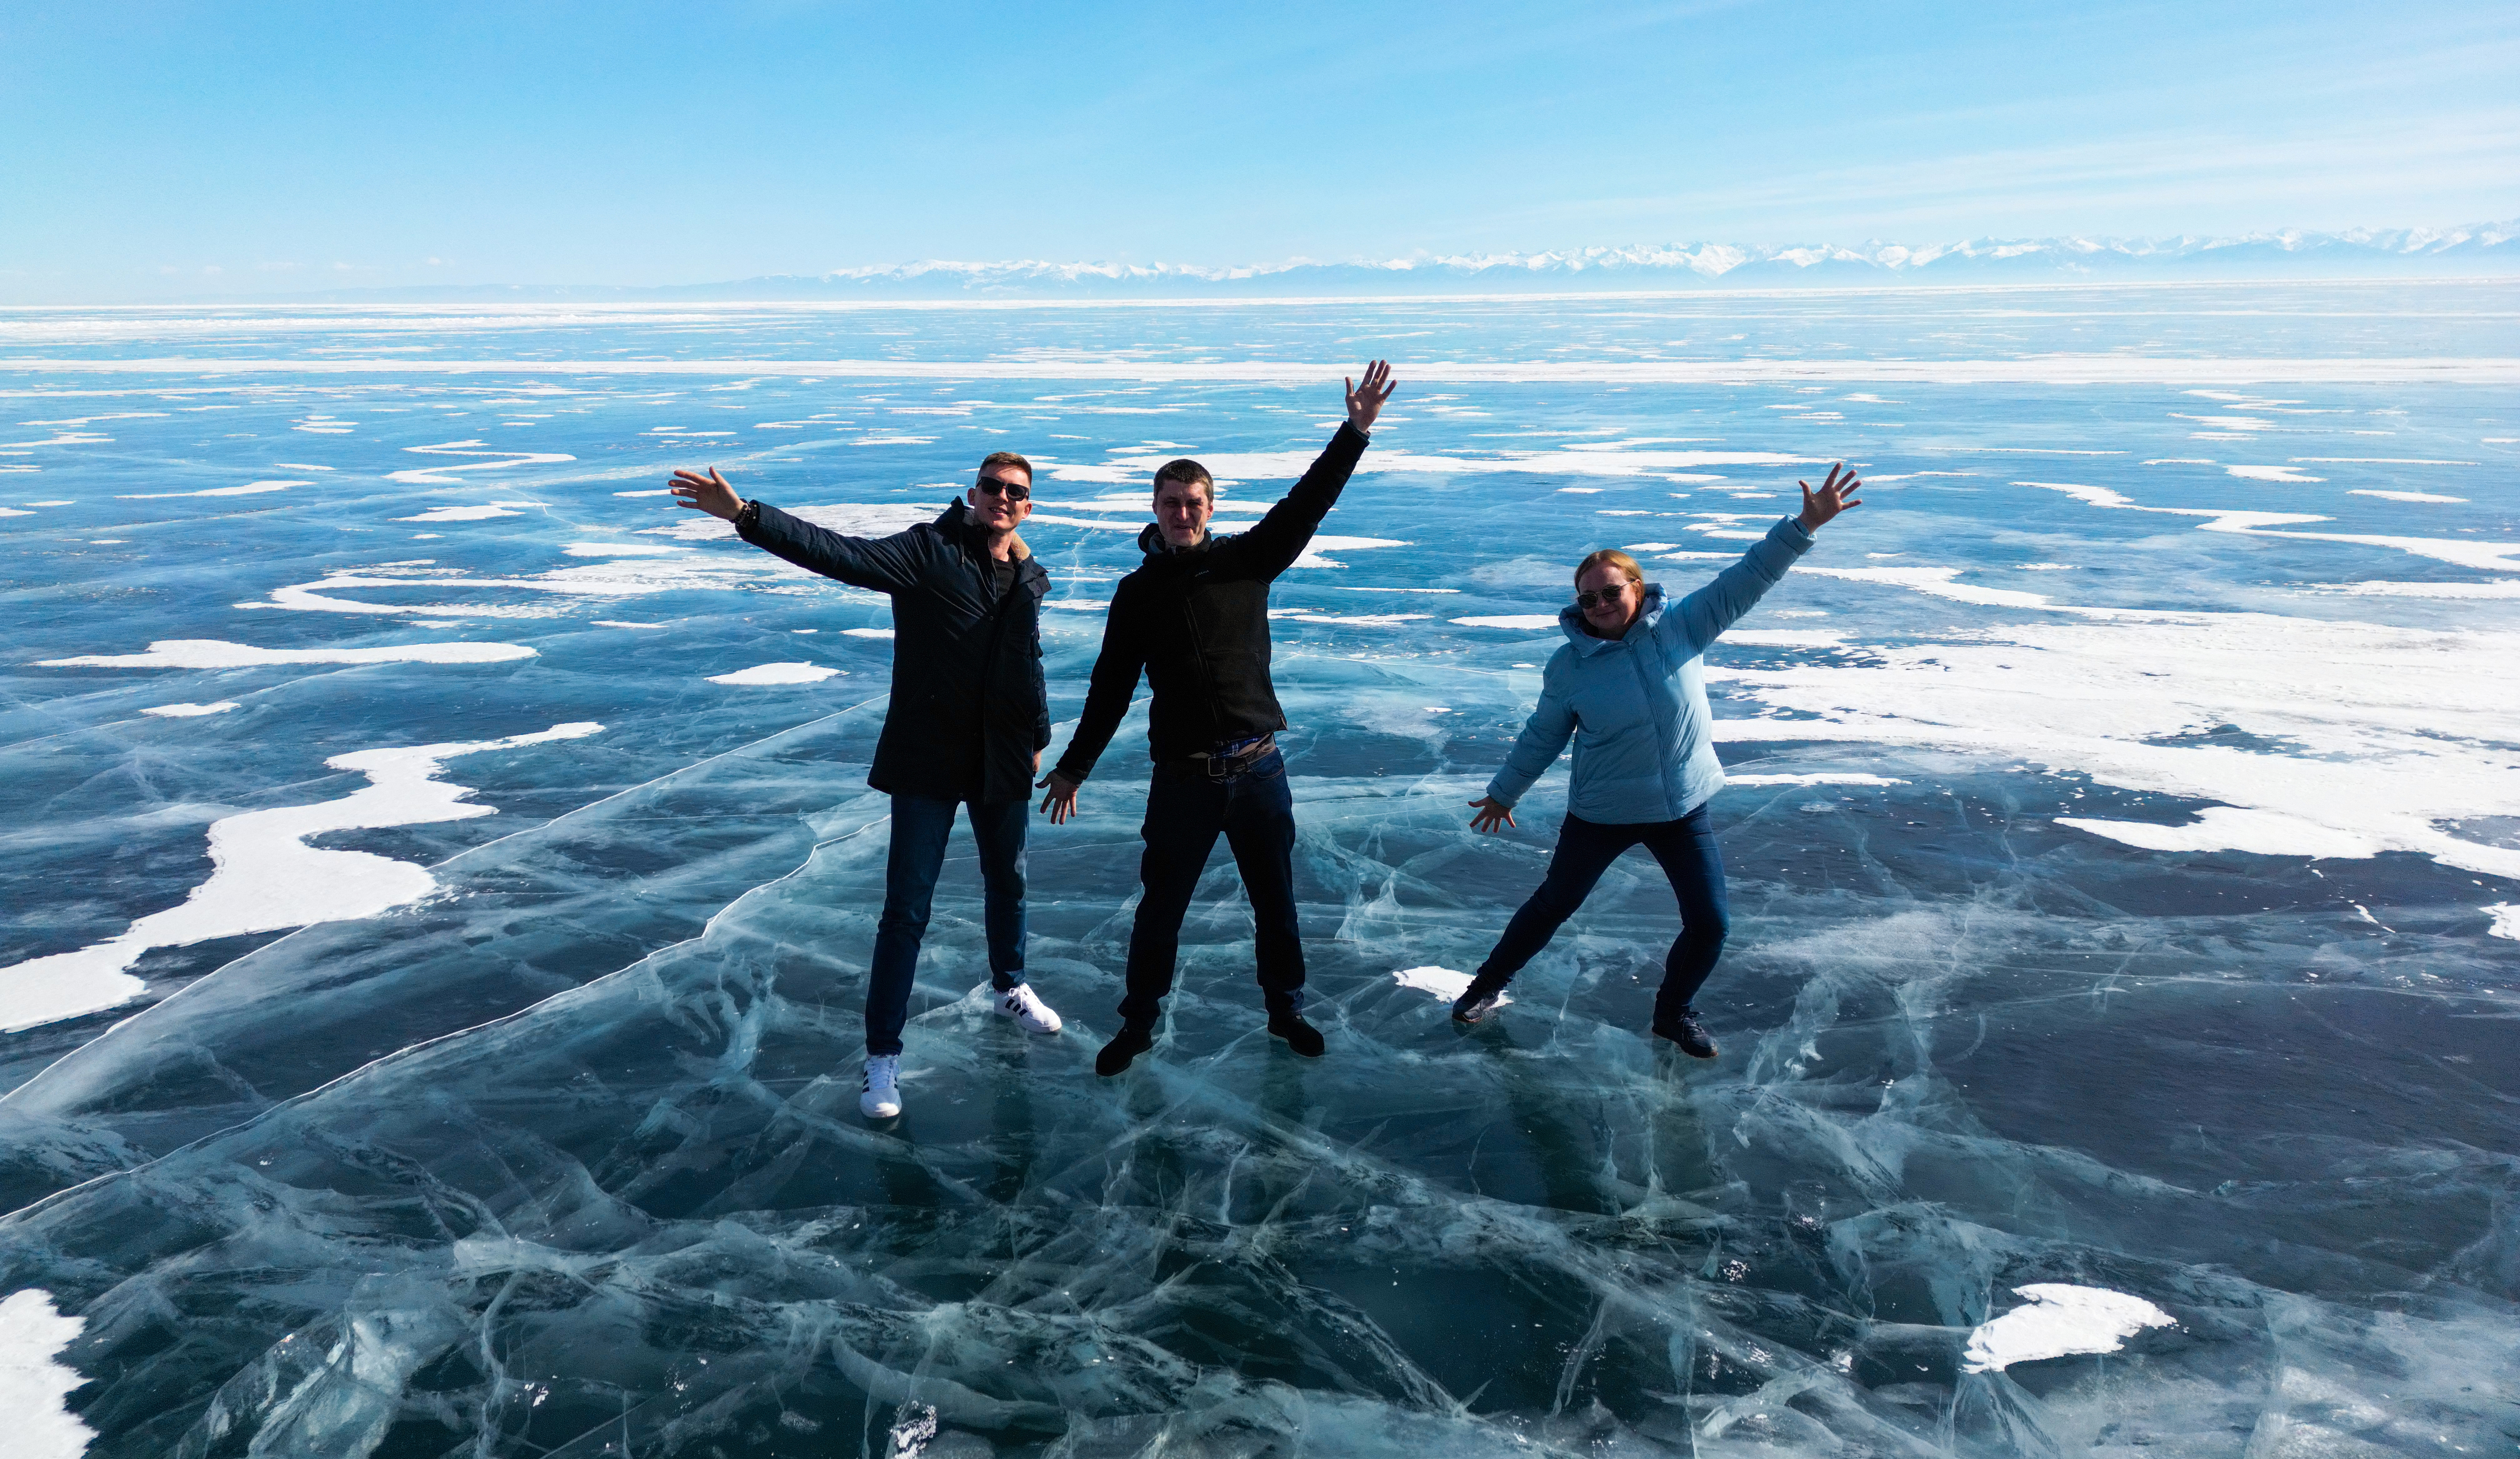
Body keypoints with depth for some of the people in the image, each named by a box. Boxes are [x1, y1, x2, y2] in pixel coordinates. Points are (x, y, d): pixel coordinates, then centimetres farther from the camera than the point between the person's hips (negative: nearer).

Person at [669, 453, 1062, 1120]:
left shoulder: (1030, 579, 6)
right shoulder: (929, 551, -10)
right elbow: (842, 553, -25)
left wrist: (1037, 737, 22)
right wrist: (748, 516, -37)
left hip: (1001, 763, 5)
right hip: (928, 760, -5)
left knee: (1008, 882, 22)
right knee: (907, 908, -1)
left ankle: (1011, 988, 49)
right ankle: (883, 1053, 12)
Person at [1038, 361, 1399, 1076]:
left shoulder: (1246, 561, 0)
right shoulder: (1138, 592, 3)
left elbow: (1307, 504, -10)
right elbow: (1111, 688, 7)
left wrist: (1356, 430, -19)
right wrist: (1075, 766, 9)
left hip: (1258, 769, 0)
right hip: (1183, 777, 0)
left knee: (1275, 901, 14)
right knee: (1160, 907, 8)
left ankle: (1286, 1010, 33)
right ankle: (1138, 1025, 26)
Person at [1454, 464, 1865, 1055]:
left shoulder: (1681, 627, -11)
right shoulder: (1568, 666, -13)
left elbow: (1746, 579, -14)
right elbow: (1542, 737, 1)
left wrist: (1804, 525, -23)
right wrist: (1503, 793, 9)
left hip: (1684, 809, 2)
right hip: (1601, 814, -1)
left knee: (1709, 925, 5)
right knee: (1553, 905, 15)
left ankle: (1674, 1011, 33)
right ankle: (1489, 984, 37)